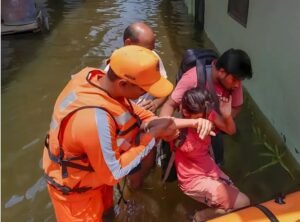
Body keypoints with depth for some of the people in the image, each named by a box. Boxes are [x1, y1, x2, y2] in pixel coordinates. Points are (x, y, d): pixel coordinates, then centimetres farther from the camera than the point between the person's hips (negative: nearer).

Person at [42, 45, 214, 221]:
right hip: (75, 187, -7)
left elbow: (132, 112, -5)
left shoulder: (94, 75, -19)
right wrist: (153, 135, -27)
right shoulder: (95, 120, -43)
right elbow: (112, 174, -29)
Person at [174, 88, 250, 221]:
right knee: (241, 205, -10)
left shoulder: (208, 115, -10)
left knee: (244, 202, 10)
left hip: (211, 170, 7)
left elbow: (230, 130, 2)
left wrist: (227, 115, -20)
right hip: (193, 179, -6)